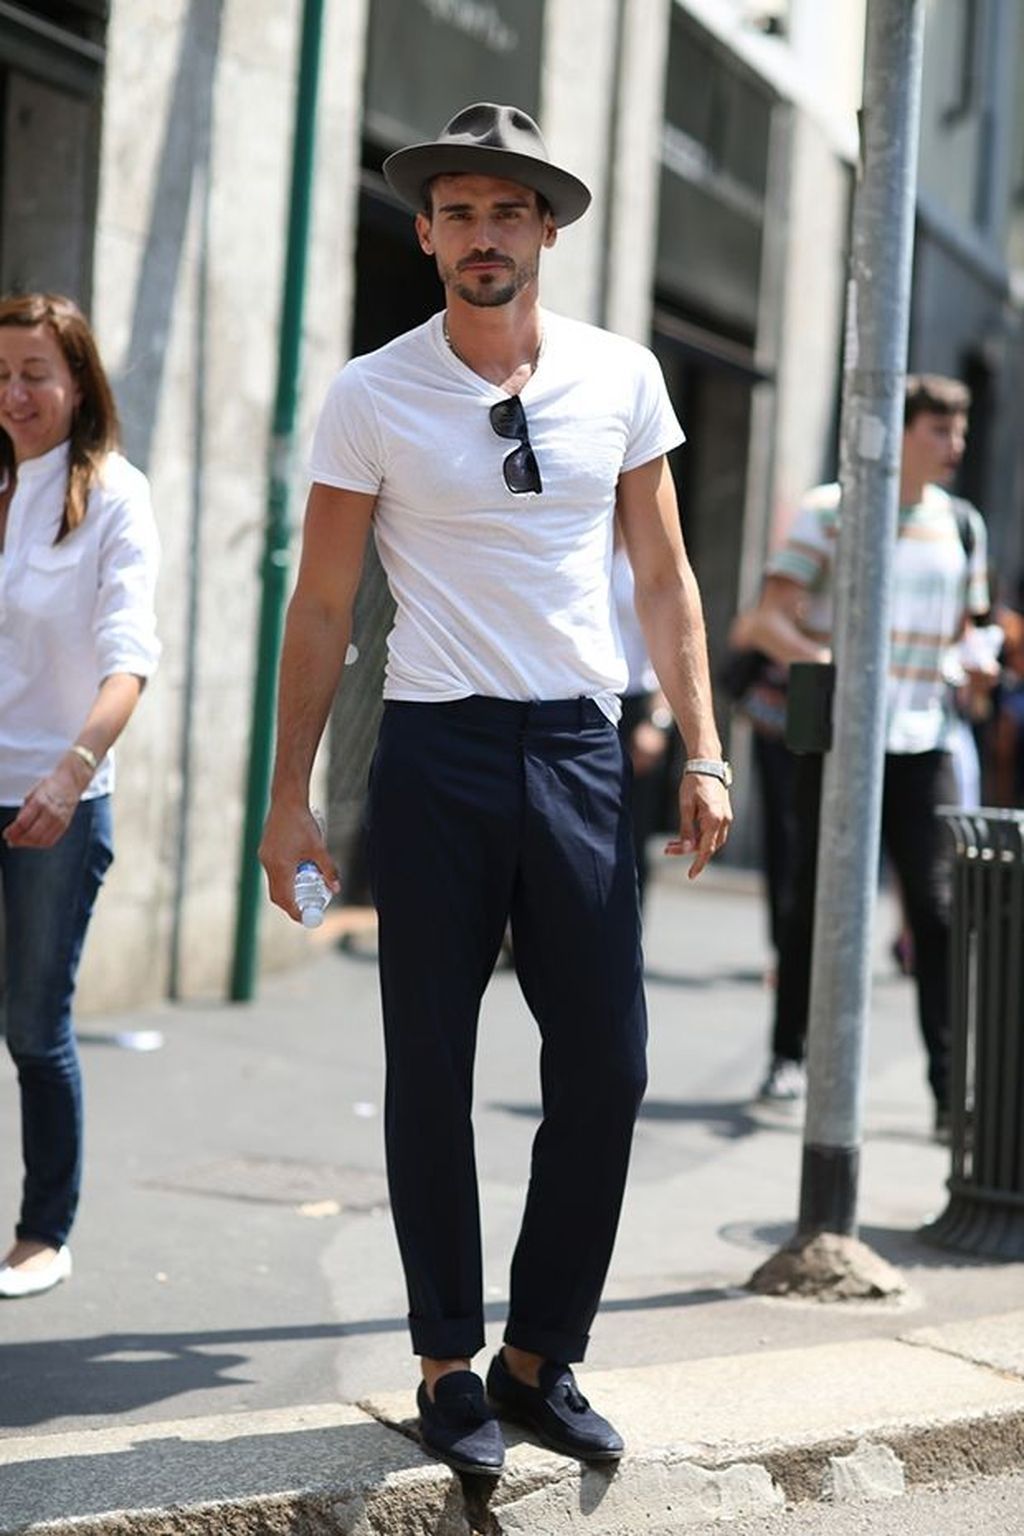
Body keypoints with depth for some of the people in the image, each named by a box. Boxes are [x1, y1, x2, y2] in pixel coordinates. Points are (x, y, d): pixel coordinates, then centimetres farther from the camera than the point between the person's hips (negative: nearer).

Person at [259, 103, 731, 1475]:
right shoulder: (372, 396, -1)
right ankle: (449, 1363, 18)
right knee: (432, 1075, 4)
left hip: (580, 747, 2)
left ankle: (544, 1356, 18)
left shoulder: (621, 378, 5)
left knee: (606, 1067, 2)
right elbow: (322, 605, 2)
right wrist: (290, 794, -1)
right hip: (435, 755, -2)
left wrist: (702, 752, 2)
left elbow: (665, 578, 10)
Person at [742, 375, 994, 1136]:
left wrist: (970, 664, -3)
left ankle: (950, 1084, -4)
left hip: (923, 743, 3)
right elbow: (770, 621, -5)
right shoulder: (830, 510, -1)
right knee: (815, 898, 4)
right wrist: (822, 662, -24)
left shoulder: (961, 525, 12)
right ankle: (789, 1057, 18)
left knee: (937, 907, -5)